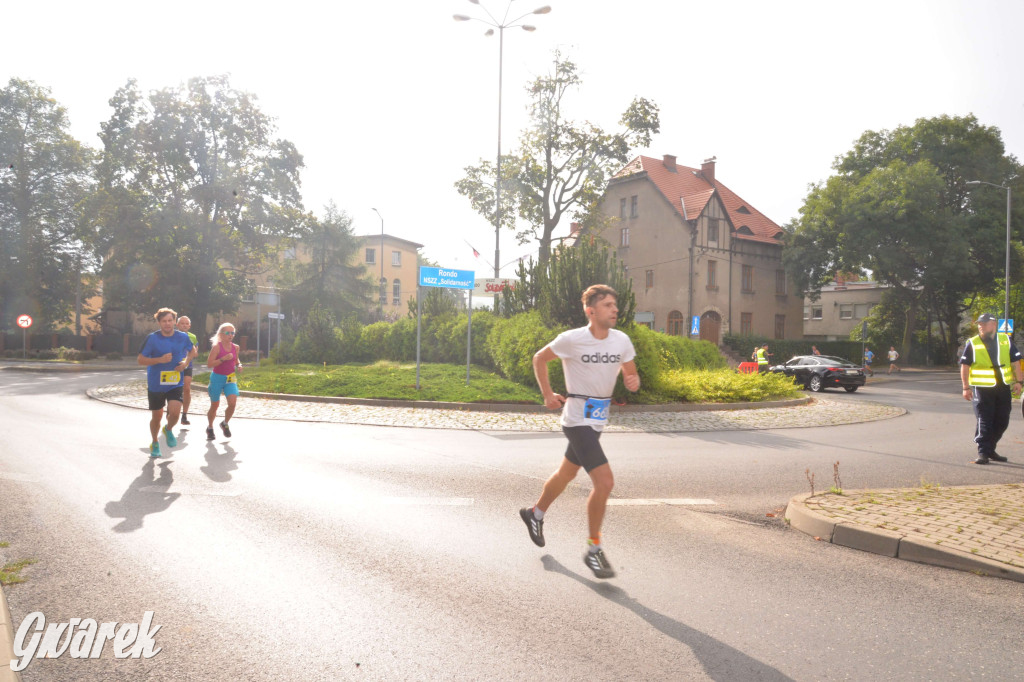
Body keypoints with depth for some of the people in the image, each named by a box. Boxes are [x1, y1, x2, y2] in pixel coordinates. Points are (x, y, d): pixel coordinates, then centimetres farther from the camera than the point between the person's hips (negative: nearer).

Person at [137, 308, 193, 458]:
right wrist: (160, 360, -21)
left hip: (176, 383, 1)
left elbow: (191, 351, 17)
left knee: (175, 412, -19)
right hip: (156, 384, -1)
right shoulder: (152, 338, -9)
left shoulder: (183, 337, -2)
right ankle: (155, 443, 37)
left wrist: (186, 362, -2)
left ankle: (169, 430, 17)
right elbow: (141, 360, -7)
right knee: (156, 417, 10)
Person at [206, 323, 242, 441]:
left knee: (232, 402, -15)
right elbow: (209, 364, -16)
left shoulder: (235, 347, 2)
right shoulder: (217, 346, -11)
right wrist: (223, 359, -26)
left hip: (230, 378, 3)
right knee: (214, 406, 8)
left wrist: (238, 365, 0)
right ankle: (210, 428, 32)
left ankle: (225, 424, 12)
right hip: (217, 378, -3)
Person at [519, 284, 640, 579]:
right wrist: (548, 395, -3)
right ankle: (593, 550, 2)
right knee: (604, 482, -16)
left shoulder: (622, 341, -1)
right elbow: (539, 359, 0)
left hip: (598, 420, 7)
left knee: (567, 473, 24)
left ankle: (535, 513, 49)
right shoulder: (572, 339, -15)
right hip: (578, 419, -7)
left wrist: (634, 381, -15)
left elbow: (631, 375, 9)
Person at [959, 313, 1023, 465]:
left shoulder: (1006, 340, 8)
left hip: (1004, 388, 4)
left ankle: (990, 449, 23)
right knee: (983, 422, -4)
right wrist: (966, 387, -5)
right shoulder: (972, 344, 0)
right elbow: (964, 366, 0)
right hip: (982, 389, -4)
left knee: (1002, 422, 10)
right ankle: (983, 452, 0)